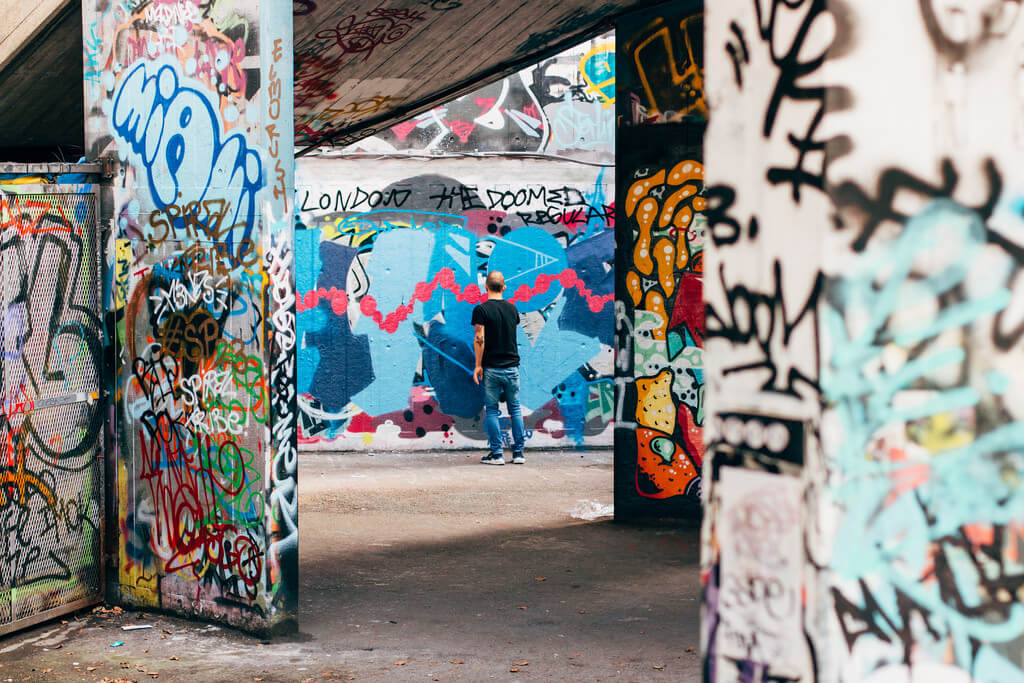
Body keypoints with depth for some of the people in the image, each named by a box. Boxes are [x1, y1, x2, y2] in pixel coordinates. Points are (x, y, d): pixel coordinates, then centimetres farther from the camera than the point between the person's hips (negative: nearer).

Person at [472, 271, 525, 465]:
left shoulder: (482, 310, -8)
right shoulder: (512, 309, 6)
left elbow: (479, 340, -14)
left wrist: (478, 365, -8)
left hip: (491, 368, -3)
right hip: (512, 366, 3)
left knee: (491, 410, 4)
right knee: (515, 409, 10)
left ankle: (496, 453, 1)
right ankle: (518, 453, 8)